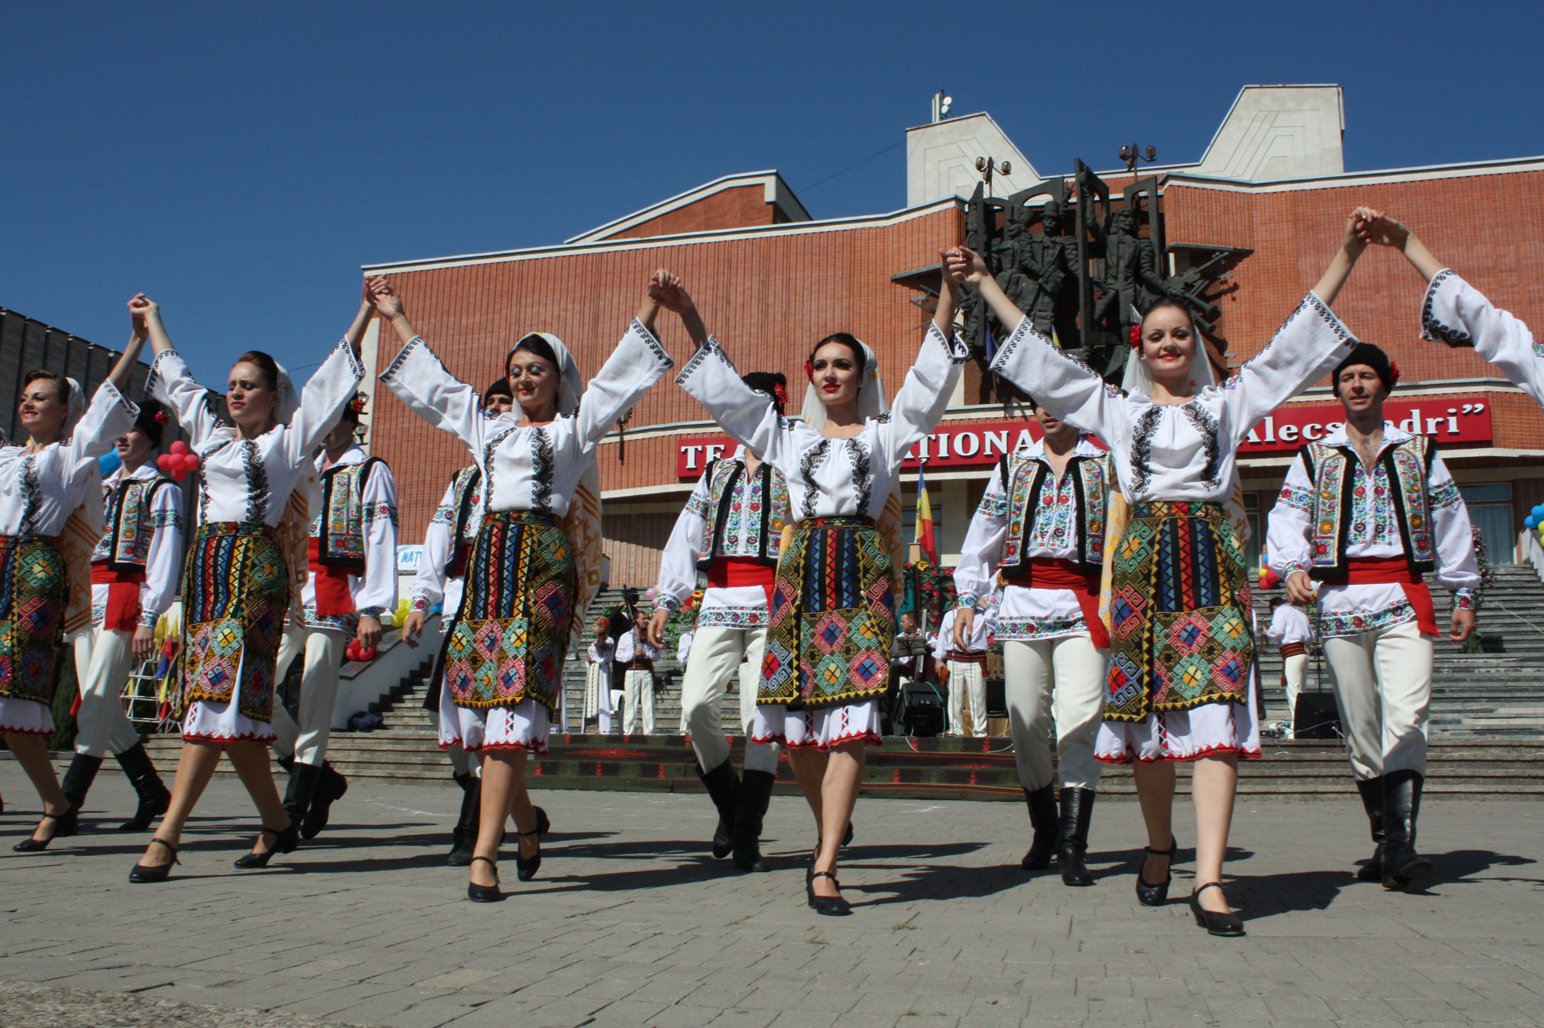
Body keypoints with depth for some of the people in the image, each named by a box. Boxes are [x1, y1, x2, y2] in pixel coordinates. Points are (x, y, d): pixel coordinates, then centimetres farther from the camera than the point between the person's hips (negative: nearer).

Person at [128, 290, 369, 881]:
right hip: (206, 561, 6)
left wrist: (367, 310, 6)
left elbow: (332, 376, 7)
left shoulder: (289, 440, 9)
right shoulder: (211, 434, 23)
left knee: (218, 693, -14)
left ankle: (167, 835, -20)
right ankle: (276, 823, 13)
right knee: (229, 699, 3)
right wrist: (152, 319, 47)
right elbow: (175, 378, 36)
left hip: (256, 566, -6)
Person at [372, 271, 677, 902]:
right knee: (472, 693, -1)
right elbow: (433, 380, 34)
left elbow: (619, 372, 8)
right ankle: (524, 824, 20)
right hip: (488, 561, 5)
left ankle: (484, 854, -19)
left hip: (543, 564, -5)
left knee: (514, 699, -15)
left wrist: (652, 303, 0)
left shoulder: (576, 429, 13)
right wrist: (395, 318, 40)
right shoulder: (488, 429, 25)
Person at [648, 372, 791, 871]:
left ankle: (746, 834, -2)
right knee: (697, 705, -12)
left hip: (772, 608, -3)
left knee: (761, 717, -8)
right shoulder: (716, 473, 21)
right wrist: (667, 601, 9)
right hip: (718, 605, 3)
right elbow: (685, 538, 17)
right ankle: (729, 803, 12)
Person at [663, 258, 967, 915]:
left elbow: (931, 375, 4)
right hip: (801, 568, 3)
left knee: (850, 715, -13)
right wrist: (688, 317, 11)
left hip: (862, 571, -3)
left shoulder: (885, 434, 15)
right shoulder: (790, 437, 22)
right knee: (793, 714, -2)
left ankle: (823, 868, -15)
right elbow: (724, 389, 19)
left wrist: (949, 289, -8)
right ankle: (831, 827, 21)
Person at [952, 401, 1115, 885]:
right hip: (1022, 604, 3)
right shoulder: (1012, 465, 16)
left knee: (1079, 721, -13)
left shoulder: (1106, 464, 9)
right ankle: (1045, 831, 22)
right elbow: (983, 532, 16)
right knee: (1026, 722, 4)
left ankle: (1073, 847, -11)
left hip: (1083, 608, -3)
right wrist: (968, 596, 9)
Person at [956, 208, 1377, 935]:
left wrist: (1346, 254, 10)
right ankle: (1159, 845, 24)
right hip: (1145, 560, 1)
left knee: (1214, 711, -11)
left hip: (1213, 560, 0)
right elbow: (1040, 355, 18)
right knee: (1147, 711, 2)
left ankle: (1209, 881, -17)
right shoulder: (1117, 409, 17)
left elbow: (1295, 340, 16)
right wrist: (984, 285, 18)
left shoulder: (1228, 401, 17)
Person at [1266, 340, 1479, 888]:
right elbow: (1287, 519, 1)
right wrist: (1292, 568, -18)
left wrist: (1463, 595, 16)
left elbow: (1451, 523, 18)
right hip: (1341, 601, 1)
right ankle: (1384, 841, 14)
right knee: (1360, 730, 4)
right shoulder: (1314, 457, 13)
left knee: (1405, 716, -18)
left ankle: (1401, 843, -24)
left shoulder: (1418, 451, 15)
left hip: (1404, 599, -1)